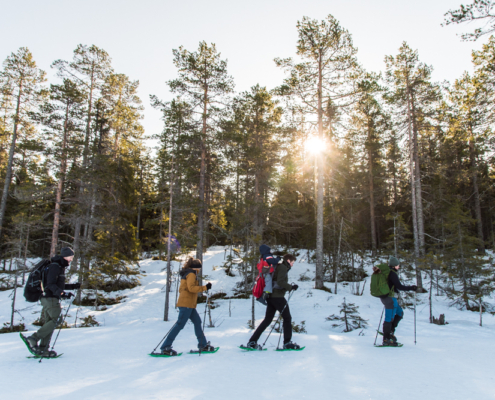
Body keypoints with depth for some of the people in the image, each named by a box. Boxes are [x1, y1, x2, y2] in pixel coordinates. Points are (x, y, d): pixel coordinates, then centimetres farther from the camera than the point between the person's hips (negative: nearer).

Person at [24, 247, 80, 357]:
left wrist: (73, 286, 24)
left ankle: (43, 349, 10)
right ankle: (34, 338, -12)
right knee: (56, 320, -14)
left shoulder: (60, 267, 19)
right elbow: (50, 284, -21)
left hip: (52, 298, 10)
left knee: (49, 323, 8)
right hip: (50, 298, -10)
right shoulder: (54, 266, -12)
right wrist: (62, 293, -32)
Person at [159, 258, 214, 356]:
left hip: (189, 305, 10)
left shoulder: (186, 274, 21)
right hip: (187, 304, -10)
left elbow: (181, 289, 23)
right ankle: (165, 347, -6)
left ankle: (203, 345, 14)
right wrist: (205, 288, -18)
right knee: (180, 325, -9)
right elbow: (191, 288, -21)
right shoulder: (191, 274, -8)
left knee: (197, 322, 11)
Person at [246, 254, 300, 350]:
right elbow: (280, 282, -22)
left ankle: (252, 341, 7)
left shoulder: (278, 267, 21)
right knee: (287, 318, 3)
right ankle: (287, 342, 6)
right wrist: (291, 287, -17)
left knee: (267, 319, 10)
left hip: (271, 297, 9)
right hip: (277, 297, -9)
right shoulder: (283, 268, -8)